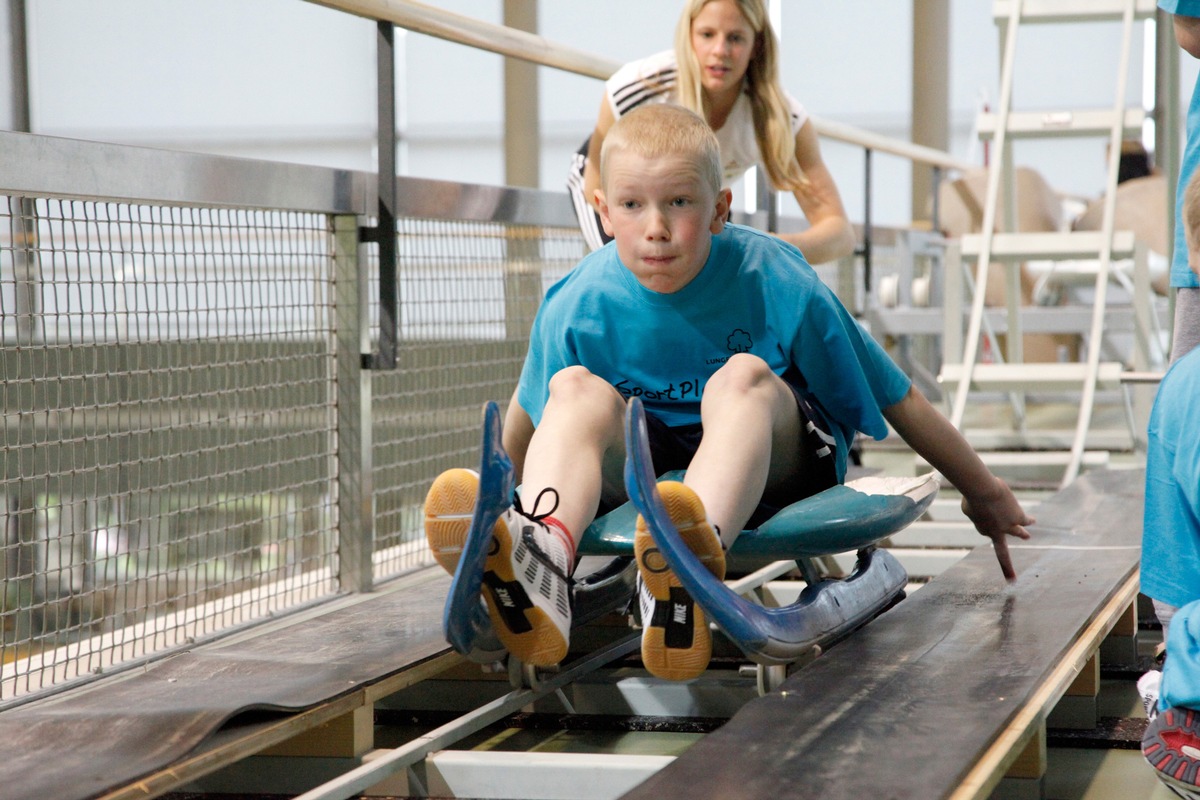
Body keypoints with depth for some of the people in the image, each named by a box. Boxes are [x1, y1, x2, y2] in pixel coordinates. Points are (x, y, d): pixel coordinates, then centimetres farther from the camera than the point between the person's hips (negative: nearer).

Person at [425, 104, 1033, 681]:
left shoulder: (777, 285, -18)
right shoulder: (579, 306, -15)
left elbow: (896, 399, -8)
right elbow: (528, 415, 5)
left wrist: (983, 493, 2)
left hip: (774, 463, -2)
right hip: (640, 465, 2)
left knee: (744, 375, -34)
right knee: (577, 389, -28)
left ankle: (693, 563, -68)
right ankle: (542, 561, -63)